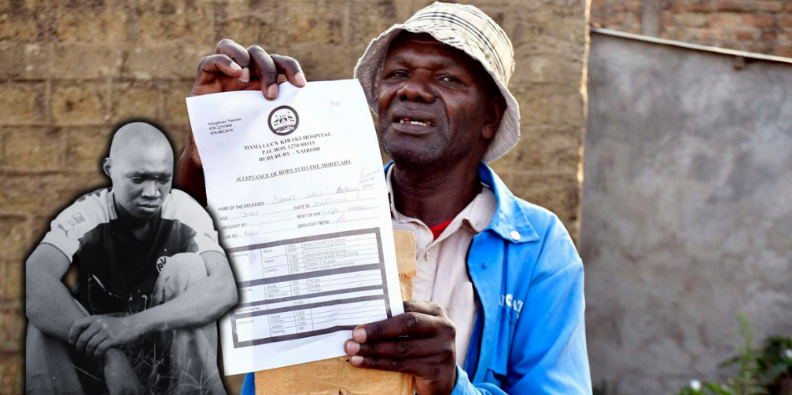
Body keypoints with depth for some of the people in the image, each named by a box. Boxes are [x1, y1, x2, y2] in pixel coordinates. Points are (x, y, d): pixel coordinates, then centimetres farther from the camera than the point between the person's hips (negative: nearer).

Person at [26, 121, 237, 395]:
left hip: (169, 349, 1)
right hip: (100, 354, -1)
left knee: (188, 267, -23)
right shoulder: (86, 216, -17)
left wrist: (134, 324, -44)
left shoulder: (185, 212, -15)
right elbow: (34, 280, -36)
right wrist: (110, 353, -47)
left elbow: (225, 289, -31)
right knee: (46, 304, -27)